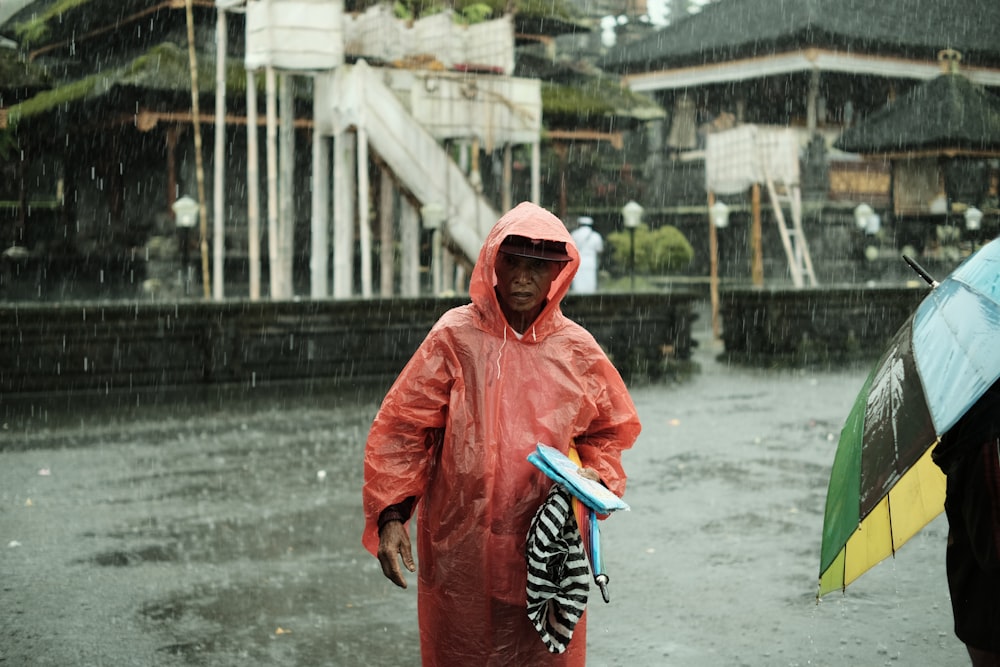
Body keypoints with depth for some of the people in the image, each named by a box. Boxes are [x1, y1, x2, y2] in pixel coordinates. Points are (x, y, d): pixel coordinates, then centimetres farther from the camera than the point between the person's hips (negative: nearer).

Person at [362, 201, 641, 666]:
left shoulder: (576, 349, 0)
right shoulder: (455, 338, -8)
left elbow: (609, 431, 14)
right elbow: (399, 428, -8)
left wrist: (596, 477, -6)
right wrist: (390, 515, -16)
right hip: (461, 550, -2)